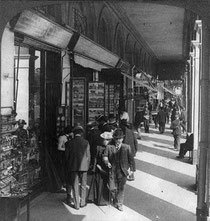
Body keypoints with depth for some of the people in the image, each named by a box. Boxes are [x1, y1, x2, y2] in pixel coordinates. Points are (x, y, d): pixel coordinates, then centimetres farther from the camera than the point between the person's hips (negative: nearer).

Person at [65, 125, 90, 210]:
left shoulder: (69, 143, -3)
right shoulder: (86, 142, -4)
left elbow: (66, 156, 2)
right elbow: (88, 156, 0)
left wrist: (68, 166, 14)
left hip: (73, 167, 0)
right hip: (83, 166, 0)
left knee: (75, 186, 7)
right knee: (83, 185, 13)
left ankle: (77, 204, 10)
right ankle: (82, 202, 21)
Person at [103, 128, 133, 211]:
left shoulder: (127, 147, 5)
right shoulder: (109, 147, 3)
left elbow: (130, 159, 7)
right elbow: (105, 156, 2)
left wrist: (131, 170, 3)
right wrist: (107, 162, -19)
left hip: (123, 171, 0)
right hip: (112, 171, 0)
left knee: (121, 188, 4)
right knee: (112, 188, 2)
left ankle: (120, 204, 21)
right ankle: (116, 201, 31)